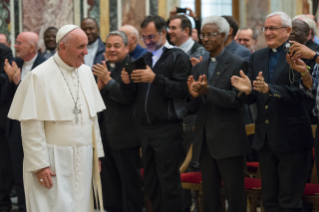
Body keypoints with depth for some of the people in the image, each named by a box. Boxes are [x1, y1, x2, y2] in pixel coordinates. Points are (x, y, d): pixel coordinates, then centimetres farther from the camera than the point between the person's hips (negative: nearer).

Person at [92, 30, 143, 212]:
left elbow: (127, 97, -22)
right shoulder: (104, 67, 11)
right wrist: (99, 83, -8)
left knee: (130, 182, 2)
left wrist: (108, 80, -22)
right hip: (106, 134, 8)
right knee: (109, 182, 16)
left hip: (125, 135, -8)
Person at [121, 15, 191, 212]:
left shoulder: (178, 57, -5)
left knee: (169, 183, -5)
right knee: (151, 182, 12)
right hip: (146, 127, 7)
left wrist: (155, 79, -24)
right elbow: (132, 95, 13)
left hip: (168, 128, -7)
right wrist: (128, 82, -8)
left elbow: (182, 90, -17)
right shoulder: (144, 58, 15)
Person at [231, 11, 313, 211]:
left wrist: (268, 89, -33)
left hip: (292, 138, -6)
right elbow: (252, 98, 8)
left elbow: (298, 92, -20)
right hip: (265, 138, 7)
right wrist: (247, 90, -15)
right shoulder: (257, 57, 11)